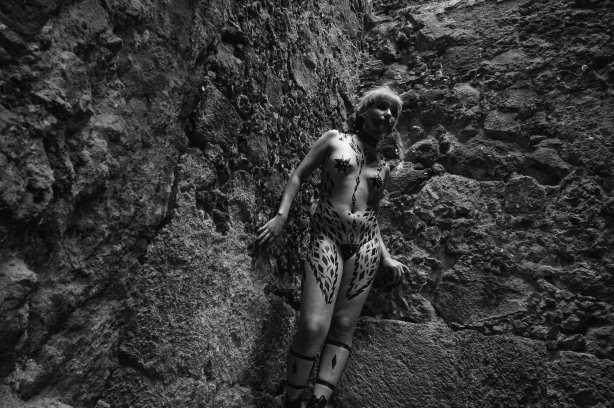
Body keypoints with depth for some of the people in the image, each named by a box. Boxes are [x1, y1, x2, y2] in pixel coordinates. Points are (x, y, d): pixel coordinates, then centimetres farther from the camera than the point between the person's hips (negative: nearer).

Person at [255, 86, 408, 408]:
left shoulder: (382, 167, 20)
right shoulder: (334, 140, 10)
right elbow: (298, 175, 5)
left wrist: (385, 256, 15)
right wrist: (282, 214, -8)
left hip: (366, 243, 5)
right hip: (327, 236, -4)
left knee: (343, 327, -1)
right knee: (314, 326, -15)